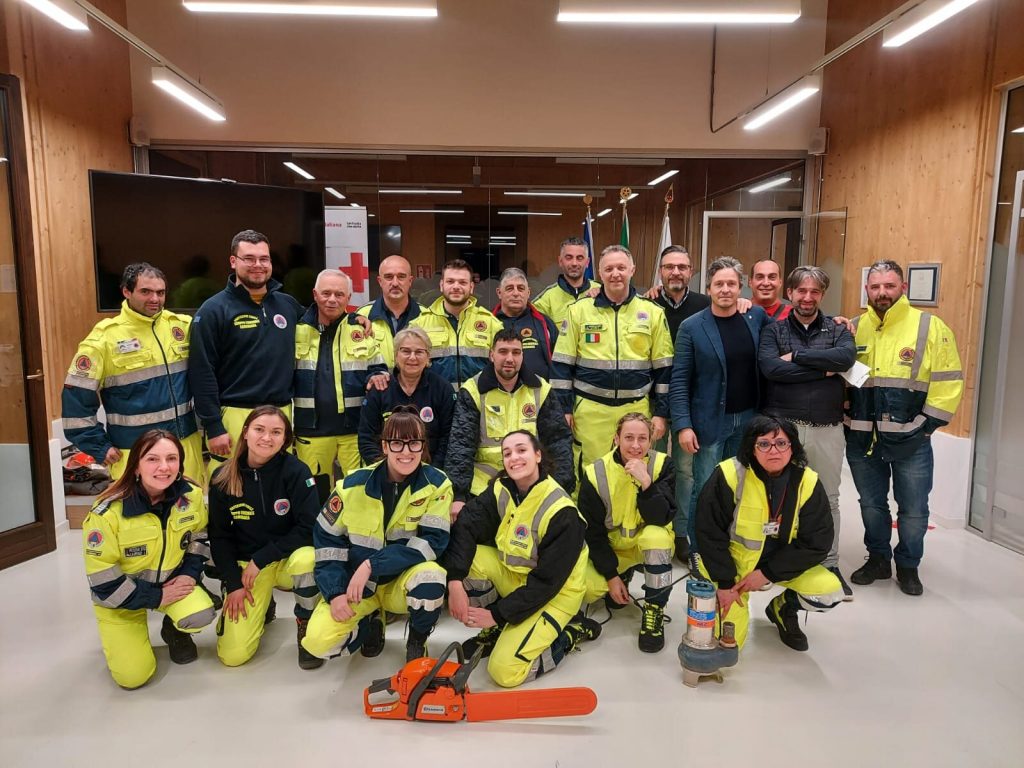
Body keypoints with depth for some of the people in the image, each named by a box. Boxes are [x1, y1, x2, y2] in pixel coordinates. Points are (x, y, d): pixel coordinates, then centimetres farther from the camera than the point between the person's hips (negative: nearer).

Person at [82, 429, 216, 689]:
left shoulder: (192, 495, -16)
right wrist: (156, 597, -19)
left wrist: (189, 574, -13)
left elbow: (199, 537, 3)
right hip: (121, 597, -2)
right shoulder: (108, 512, -27)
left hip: (172, 581, 2)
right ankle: (119, 635, 24)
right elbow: (102, 580, -20)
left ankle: (174, 629, 10)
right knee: (133, 676, -9)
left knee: (201, 614, -28)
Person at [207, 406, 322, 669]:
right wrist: (233, 584, -6)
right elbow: (219, 536, 0)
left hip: (289, 557, -2)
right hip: (244, 564, 2)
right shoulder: (223, 477, -8)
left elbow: (309, 528, -19)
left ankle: (306, 624, -7)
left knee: (307, 559, -39)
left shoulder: (296, 471, -17)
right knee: (233, 655, -9)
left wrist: (261, 559, -20)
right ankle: (262, 607, 24)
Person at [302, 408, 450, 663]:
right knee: (318, 641, -20)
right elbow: (327, 541, -4)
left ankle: (417, 641, -2)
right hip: (357, 586, 1)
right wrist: (335, 593, -15)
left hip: (404, 581, -1)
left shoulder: (436, 484, -15)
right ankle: (371, 622, 13)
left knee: (430, 575, -35)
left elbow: (433, 542, -21)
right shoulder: (353, 485, -11)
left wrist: (371, 565, -26)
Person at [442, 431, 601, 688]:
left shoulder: (561, 511, -27)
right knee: (466, 559, -18)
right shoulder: (501, 489, -8)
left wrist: (498, 614, -21)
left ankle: (573, 631, 6)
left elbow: (546, 581, -24)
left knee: (505, 671, -17)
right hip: (512, 574, 6)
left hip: (555, 594, -6)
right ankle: (496, 630, 3)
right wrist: (455, 581, -29)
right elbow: (465, 527, -16)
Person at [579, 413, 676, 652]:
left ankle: (654, 612, -15)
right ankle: (624, 575, 16)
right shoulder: (595, 474, -17)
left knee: (656, 535, -35)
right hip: (610, 548, 1)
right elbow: (592, 532, -10)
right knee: (588, 588, -22)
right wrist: (611, 576, -12)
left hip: (650, 544, -1)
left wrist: (645, 482, -39)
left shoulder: (661, 465, -17)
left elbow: (662, 519, -25)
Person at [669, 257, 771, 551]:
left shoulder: (757, 316, 2)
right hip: (710, 421, -3)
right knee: (705, 490, 3)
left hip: (748, 419, 4)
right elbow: (679, 380, -8)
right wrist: (683, 425, -15)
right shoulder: (691, 327, -8)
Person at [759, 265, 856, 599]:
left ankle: (830, 565, 27)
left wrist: (797, 355, -16)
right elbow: (770, 368, -17)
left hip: (827, 428, 2)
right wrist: (823, 370, -14)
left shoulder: (837, 329, 6)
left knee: (828, 499, 12)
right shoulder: (773, 330, 2)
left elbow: (847, 357, -17)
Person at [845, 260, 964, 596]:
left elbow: (949, 382, -6)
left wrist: (928, 425, -9)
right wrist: (848, 417, 5)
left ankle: (908, 566, 29)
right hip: (862, 439, 3)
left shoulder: (930, 327, -5)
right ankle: (878, 559, 33)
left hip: (910, 441, -3)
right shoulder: (854, 329, 6)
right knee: (871, 504, 16)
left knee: (914, 510, 8)